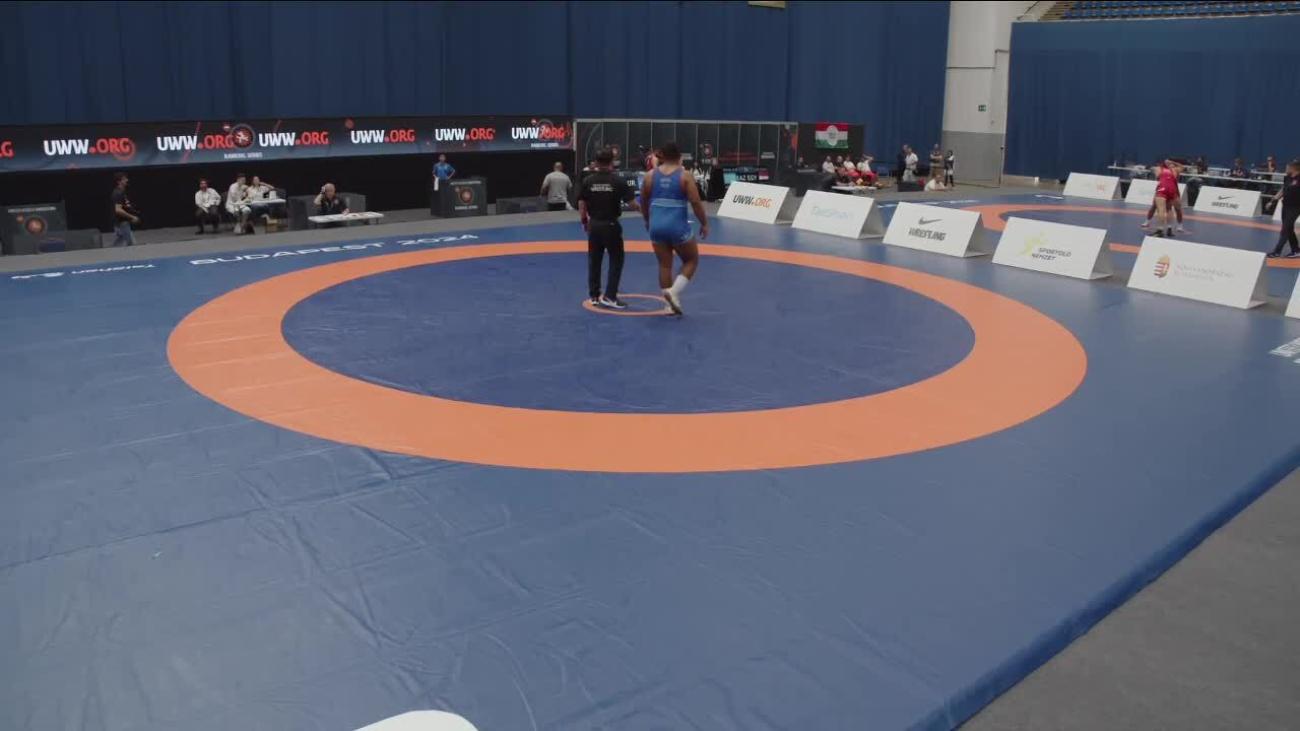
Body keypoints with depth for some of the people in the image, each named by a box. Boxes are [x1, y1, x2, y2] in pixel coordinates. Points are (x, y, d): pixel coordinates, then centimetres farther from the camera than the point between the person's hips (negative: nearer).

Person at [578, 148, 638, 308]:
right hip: (611, 225, -4)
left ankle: (594, 295, 19)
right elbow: (633, 204, -12)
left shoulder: (587, 181, -3)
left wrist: (584, 222, 16)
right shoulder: (618, 181, -11)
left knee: (594, 261, 14)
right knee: (616, 260, 7)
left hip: (594, 225, 4)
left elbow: (581, 205, 2)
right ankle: (609, 296, 1)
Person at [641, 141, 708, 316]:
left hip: (657, 226, 4)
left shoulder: (651, 175, 5)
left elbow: (643, 201, 14)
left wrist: (647, 220, 30)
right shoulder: (684, 176, -6)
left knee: (665, 265, 13)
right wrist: (704, 223, 0)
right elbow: (696, 202, -11)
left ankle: (671, 303, 14)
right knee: (691, 260, 15)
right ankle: (674, 291, -4)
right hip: (678, 226, -4)